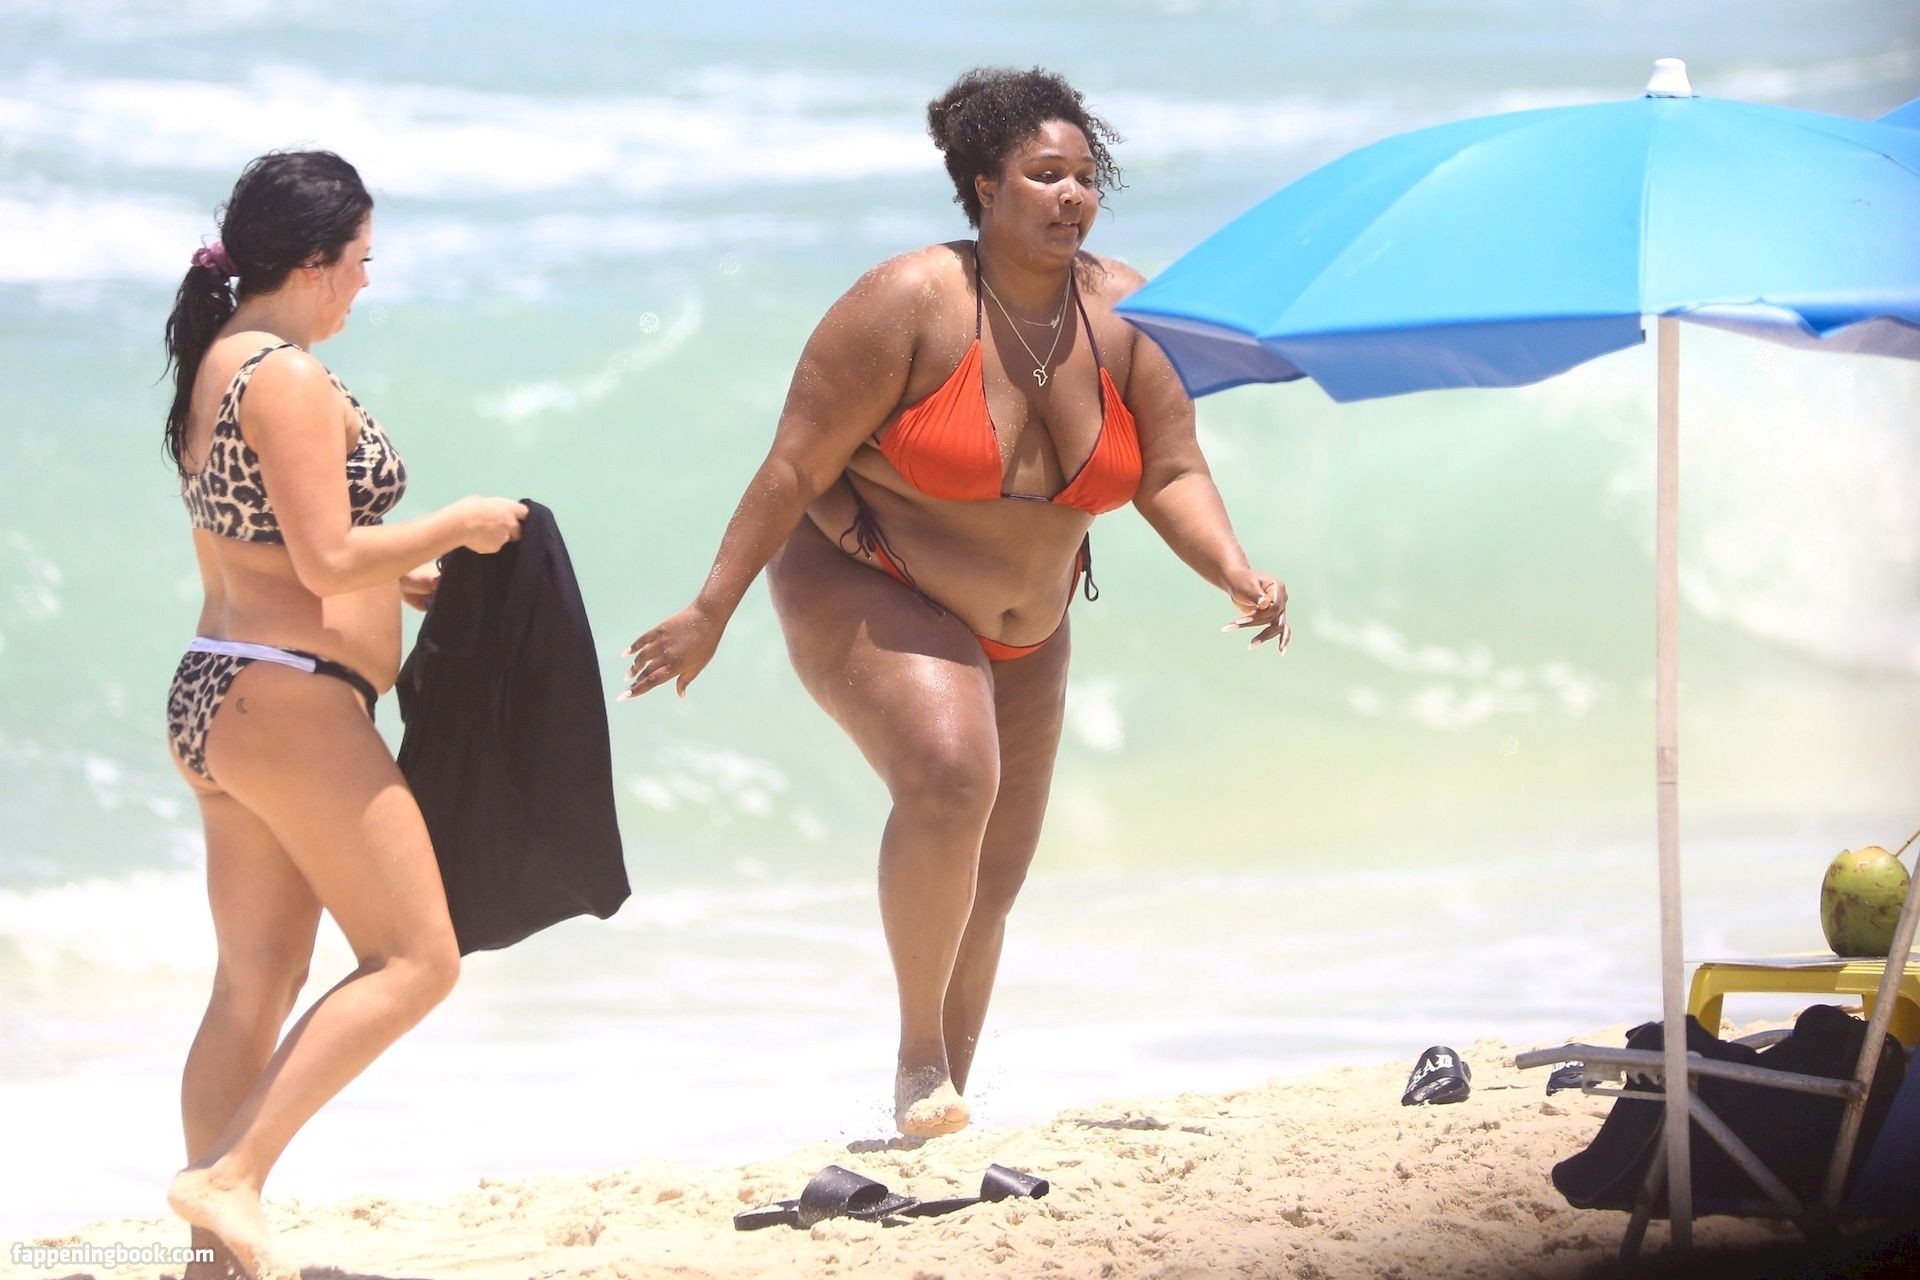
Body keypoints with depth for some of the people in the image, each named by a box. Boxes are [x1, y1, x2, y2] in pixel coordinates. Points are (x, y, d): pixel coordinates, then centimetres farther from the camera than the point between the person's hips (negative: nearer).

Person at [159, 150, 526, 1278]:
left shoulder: (215, 365, 15)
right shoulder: (291, 378, -15)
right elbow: (326, 561, -19)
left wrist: (403, 574, 20)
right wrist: (455, 528, -6)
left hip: (215, 697, 10)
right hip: (292, 701, -10)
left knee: (256, 985, 10)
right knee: (416, 960, -4)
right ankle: (229, 1174, -11)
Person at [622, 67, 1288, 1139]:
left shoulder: (1124, 316, -9)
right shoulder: (910, 304, -23)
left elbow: (1172, 473, -8)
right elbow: (797, 466, -20)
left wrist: (1238, 574, -27)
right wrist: (712, 613, -19)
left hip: (1022, 629, 7)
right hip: (869, 595, -7)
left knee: (993, 883, 11)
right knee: (950, 777, -32)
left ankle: (945, 1104, 27)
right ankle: (920, 1053, -19)